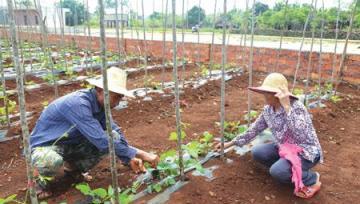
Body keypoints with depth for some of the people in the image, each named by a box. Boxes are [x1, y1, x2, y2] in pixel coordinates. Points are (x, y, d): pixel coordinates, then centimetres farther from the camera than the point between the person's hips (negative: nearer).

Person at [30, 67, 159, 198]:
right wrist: (138, 153, -34)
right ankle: (40, 178, -3)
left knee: (114, 137, -8)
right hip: (44, 146, -7)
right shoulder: (78, 104, -33)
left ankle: (73, 168, 9)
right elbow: (101, 141, -37)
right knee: (53, 163, -41)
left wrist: (130, 158, -10)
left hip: (70, 144, 7)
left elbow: (115, 131, 1)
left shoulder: (100, 103, -9)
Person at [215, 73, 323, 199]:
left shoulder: (296, 107, -26)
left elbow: (301, 136, -42)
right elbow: (254, 129, 7)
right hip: (284, 147, 7)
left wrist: (286, 108, -41)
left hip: (306, 151, -7)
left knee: (277, 171, -27)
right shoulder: (268, 109, -4)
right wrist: (231, 143, 9)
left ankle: (312, 179, 1)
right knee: (257, 153, -8)